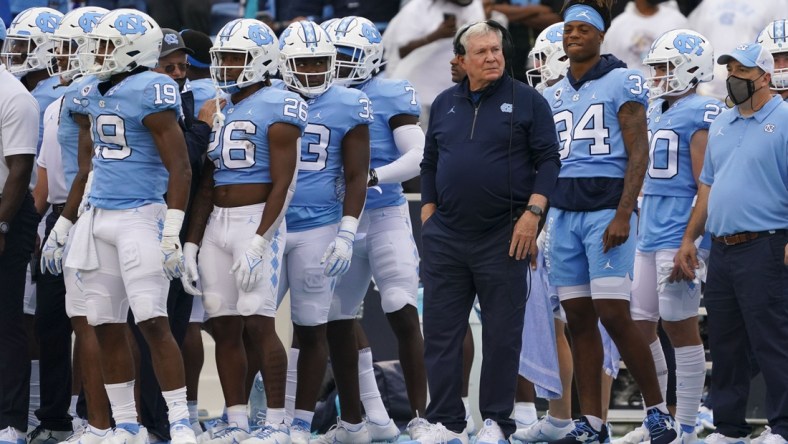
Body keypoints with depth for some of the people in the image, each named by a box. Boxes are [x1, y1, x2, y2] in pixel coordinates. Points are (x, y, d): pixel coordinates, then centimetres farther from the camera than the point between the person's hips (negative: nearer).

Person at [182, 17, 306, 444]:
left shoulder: (277, 108, -8)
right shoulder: (218, 109, 15)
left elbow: (281, 183, -13)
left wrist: (258, 239, -19)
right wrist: (192, 241, 12)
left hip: (258, 219, -8)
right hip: (217, 224, 8)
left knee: (258, 322, -11)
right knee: (224, 326, 5)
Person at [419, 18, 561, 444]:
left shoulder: (527, 101, 0)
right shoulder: (444, 104, 12)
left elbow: (548, 160, -3)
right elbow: (429, 165, 17)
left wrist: (532, 213, -13)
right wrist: (428, 217, 8)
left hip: (504, 238, -4)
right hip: (445, 238, 4)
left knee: (502, 335, 1)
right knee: (440, 331, 3)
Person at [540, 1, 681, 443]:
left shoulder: (622, 82, -3)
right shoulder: (555, 95, 16)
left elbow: (638, 153, -8)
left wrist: (623, 215, -17)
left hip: (606, 210, -6)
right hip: (563, 212, 6)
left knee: (614, 315, -12)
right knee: (579, 320, 4)